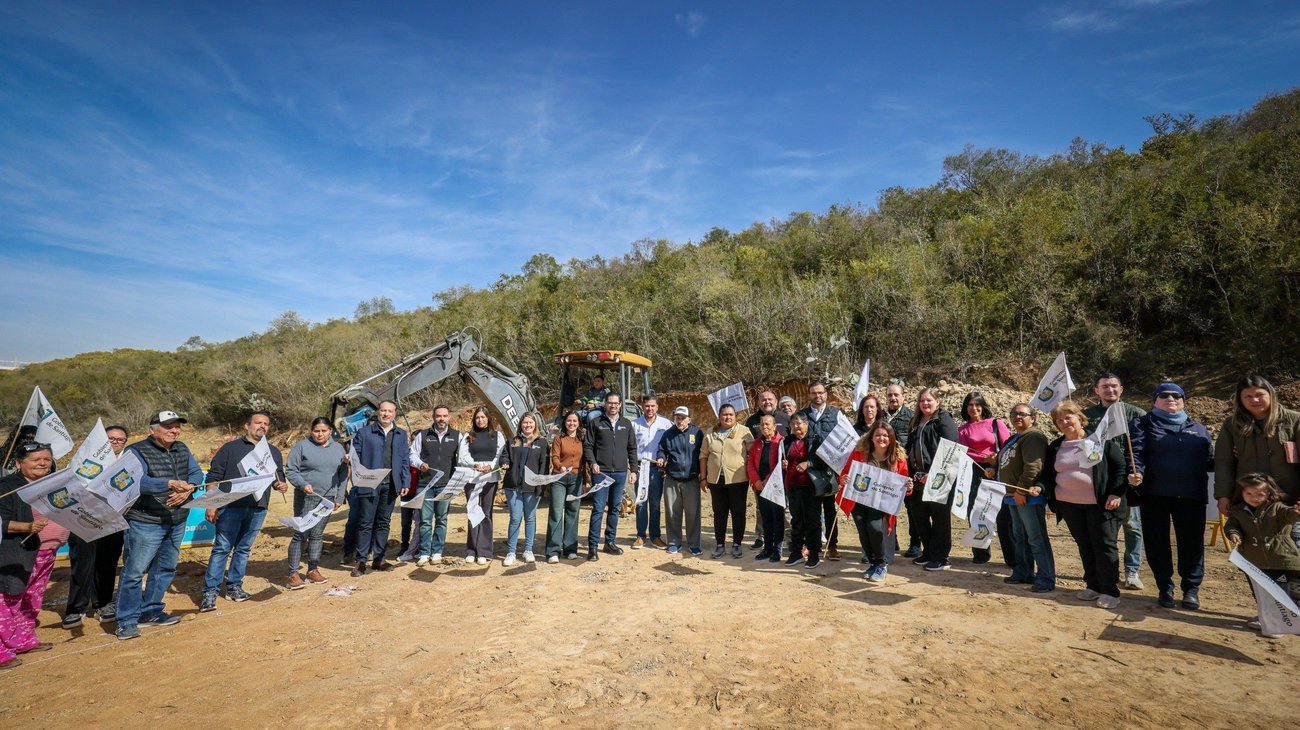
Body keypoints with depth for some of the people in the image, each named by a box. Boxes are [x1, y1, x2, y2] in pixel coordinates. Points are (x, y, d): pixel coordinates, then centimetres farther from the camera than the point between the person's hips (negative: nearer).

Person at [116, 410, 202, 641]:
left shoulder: (182, 449, 8)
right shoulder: (137, 452, -12)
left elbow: (197, 473, 4)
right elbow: (136, 481, -27)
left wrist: (187, 488, -16)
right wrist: (170, 484, -37)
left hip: (177, 522, 7)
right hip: (145, 522, -7)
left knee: (166, 569, 16)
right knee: (134, 572, 0)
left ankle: (151, 612, 30)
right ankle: (127, 621, 12)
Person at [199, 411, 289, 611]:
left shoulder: (274, 452, 14)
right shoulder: (231, 448, 2)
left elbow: (278, 479, 19)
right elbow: (213, 477, 0)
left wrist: (281, 485, -6)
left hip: (258, 510, 4)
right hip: (230, 507, -4)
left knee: (243, 549, 12)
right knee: (222, 549, -2)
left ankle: (234, 587, 23)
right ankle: (210, 592, 6)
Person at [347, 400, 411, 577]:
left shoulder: (401, 435, 11)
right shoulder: (365, 432, 1)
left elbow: (405, 460, 10)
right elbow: (355, 455, 0)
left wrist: (406, 482, 2)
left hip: (391, 485, 4)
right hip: (369, 485, -3)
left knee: (383, 523, 11)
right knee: (365, 523, 0)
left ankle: (378, 559, 20)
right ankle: (361, 561, 9)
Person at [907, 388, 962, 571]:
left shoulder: (944, 421, -5)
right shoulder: (916, 422, 17)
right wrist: (912, 473, 9)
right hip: (919, 477, 8)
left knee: (940, 518, 1)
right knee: (920, 516, 12)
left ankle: (941, 558, 9)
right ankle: (928, 553, 26)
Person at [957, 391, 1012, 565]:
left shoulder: (995, 423, 5)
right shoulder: (962, 430, 11)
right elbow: (964, 453, 0)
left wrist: (995, 467, -14)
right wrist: (986, 459, -14)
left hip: (998, 474, -2)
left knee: (1004, 517, -3)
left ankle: (1013, 558, 5)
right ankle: (980, 554, 18)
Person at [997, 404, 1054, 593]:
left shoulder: (1033, 437, -12)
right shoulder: (1013, 439, 20)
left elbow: (1033, 466, -23)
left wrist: (1021, 491, -23)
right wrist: (1011, 492, 20)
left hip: (1029, 497, -10)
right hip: (1013, 496, 10)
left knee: (1037, 539, -6)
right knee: (1020, 537, 16)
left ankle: (1046, 579, 0)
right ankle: (1023, 573, 26)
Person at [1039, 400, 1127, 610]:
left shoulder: (1101, 440, -4)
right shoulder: (1055, 447, 9)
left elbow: (1120, 467, -5)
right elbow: (1047, 474, 12)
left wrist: (1116, 493, -14)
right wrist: (1040, 487, -7)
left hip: (1100, 503, -4)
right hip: (1069, 504, 5)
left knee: (1104, 545, 1)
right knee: (1084, 546, 12)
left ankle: (1109, 591, 9)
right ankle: (1093, 585, 23)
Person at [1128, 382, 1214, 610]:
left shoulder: (1198, 429, 19)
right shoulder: (1142, 425, 6)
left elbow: (1211, 460, 18)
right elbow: (1136, 452, -8)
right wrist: (1136, 472, -25)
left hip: (1191, 495, 3)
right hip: (1155, 494, -2)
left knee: (1192, 541, 4)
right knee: (1157, 542, 4)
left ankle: (1192, 588, 19)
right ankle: (1165, 588, 16)